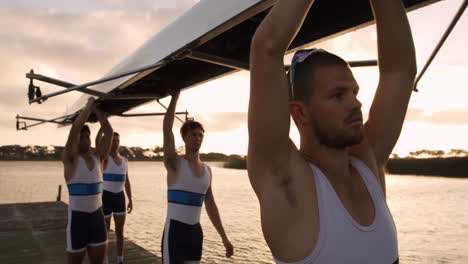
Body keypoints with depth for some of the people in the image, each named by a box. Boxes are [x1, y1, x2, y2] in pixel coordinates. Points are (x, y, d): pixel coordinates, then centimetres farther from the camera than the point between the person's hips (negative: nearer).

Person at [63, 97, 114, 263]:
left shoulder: (97, 156, 5)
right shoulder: (71, 158, -8)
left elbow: (109, 132, -3)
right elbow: (75, 128, -21)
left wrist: (96, 109, -4)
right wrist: (88, 105, -12)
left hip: (97, 215, 4)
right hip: (77, 217, -4)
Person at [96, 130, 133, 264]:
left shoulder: (124, 160, 9)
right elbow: (97, 141, -30)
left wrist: (130, 200, 11)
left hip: (120, 197, 5)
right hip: (106, 197, -5)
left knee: (120, 230, 10)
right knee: (105, 231, 3)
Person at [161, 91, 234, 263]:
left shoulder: (207, 170, 10)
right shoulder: (174, 163, -7)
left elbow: (211, 206, 15)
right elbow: (167, 129, -20)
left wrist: (224, 237, 13)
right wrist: (175, 97, -13)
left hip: (195, 231, 6)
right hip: (174, 230, -5)